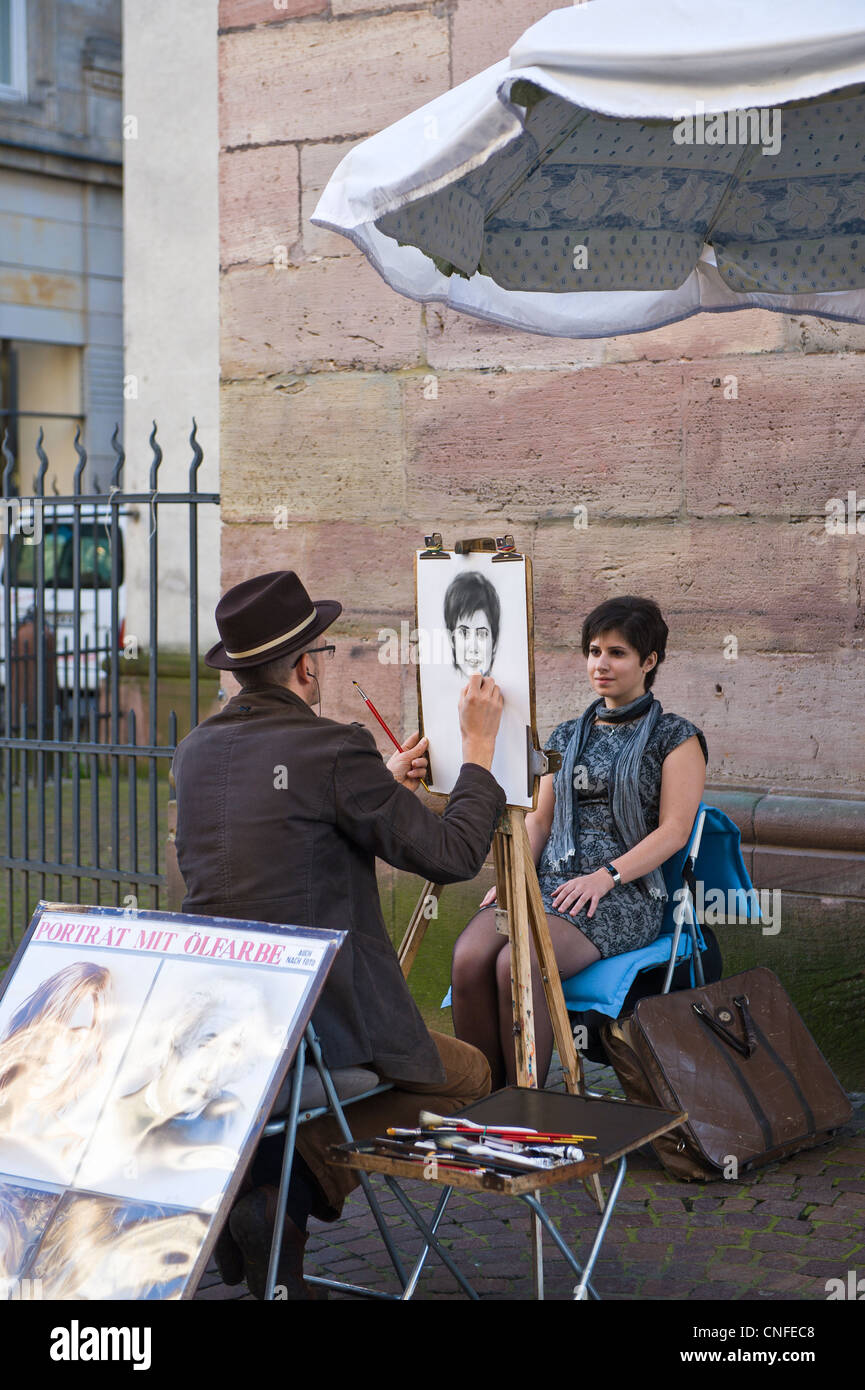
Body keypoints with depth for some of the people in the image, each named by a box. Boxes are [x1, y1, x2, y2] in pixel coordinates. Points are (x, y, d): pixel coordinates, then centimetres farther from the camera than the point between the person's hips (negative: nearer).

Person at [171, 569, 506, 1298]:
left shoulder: (196, 749, 7)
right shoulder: (334, 748, -15)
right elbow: (452, 854, -11)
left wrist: (385, 785, 29)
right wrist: (480, 748, 2)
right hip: (317, 1013, -8)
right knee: (465, 1075, 15)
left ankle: (264, 1171, 13)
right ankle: (287, 1189, -3)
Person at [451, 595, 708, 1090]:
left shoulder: (676, 737, 6)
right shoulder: (567, 736, 23)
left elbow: (673, 830, -3)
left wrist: (606, 876, -16)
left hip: (627, 894, -5)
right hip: (548, 880, 5)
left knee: (517, 964, -33)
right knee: (469, 958, -27)